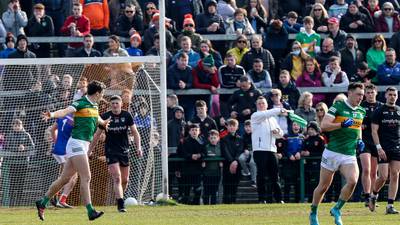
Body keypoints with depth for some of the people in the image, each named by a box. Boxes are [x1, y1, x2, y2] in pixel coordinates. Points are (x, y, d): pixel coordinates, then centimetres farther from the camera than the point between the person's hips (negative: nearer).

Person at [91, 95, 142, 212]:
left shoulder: (127, 115, -2)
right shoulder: (105, 117, -5)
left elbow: (135, 132, 3)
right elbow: (97, 134, 4)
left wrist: (138, 147, -9)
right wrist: (90, 150, 4)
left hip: (124, 150, 3)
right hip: (111, 151, -3)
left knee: (125, 180, 8)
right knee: (117, 178, -15)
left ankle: (120, 198, 31)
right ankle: (120, 203, -19)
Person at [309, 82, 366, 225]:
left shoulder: (361, 111, 11)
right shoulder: (338, 107, -8)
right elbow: (324, 126, -15)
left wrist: (359, 141, 11)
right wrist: (342, 124, -25)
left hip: (350, 155, 4)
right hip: (332, 153, -4)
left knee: (352, 181, -20)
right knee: (324, 186, 4)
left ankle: (337, 209, -1)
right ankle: (313, 213, 24)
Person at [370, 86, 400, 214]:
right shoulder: (379, 111, 0)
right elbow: (374, 131, -3)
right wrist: (379, 148, -12)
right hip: (384, 149, -4)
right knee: (383, 177, -9)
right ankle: (374, 195, 20)